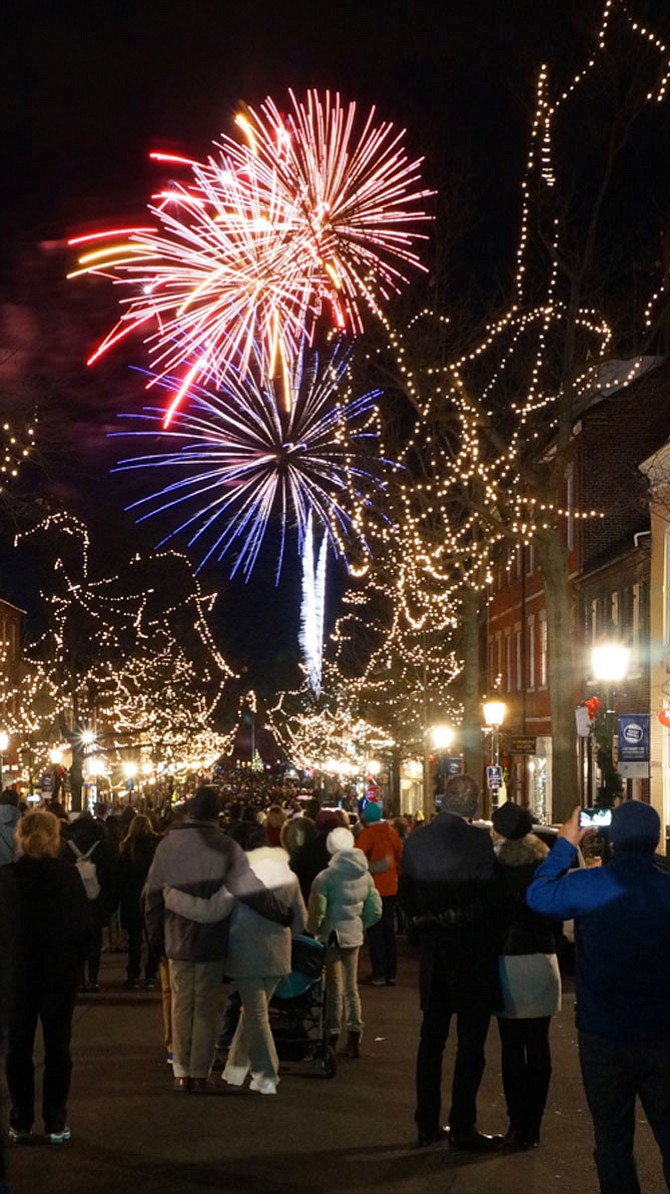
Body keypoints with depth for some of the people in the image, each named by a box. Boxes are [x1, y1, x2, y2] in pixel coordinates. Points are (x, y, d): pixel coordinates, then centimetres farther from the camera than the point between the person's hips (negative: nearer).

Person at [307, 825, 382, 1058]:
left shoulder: (326, 877, -17)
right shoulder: (365, 875, -1)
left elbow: (317, 911, -18)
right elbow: (375, 910, 3)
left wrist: (313, 930, 0)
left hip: (332, 936, -5)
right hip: (354, 936, 5)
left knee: (335, 988, 4)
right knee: (351, 987, 14)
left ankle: (332, 1038, 10)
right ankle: (354, 1039, 17)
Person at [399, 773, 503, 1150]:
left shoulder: (416, 840, 2)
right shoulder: (478, 840, -16)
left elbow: (406, 896, 7)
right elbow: (489, 898, -18)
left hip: (433, 950, 6)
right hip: (472, 951, -6)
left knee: (432, 1038, 14)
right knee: (471, 1042, 3)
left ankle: (428, 1123, 21)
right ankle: (462, 1127, 5)